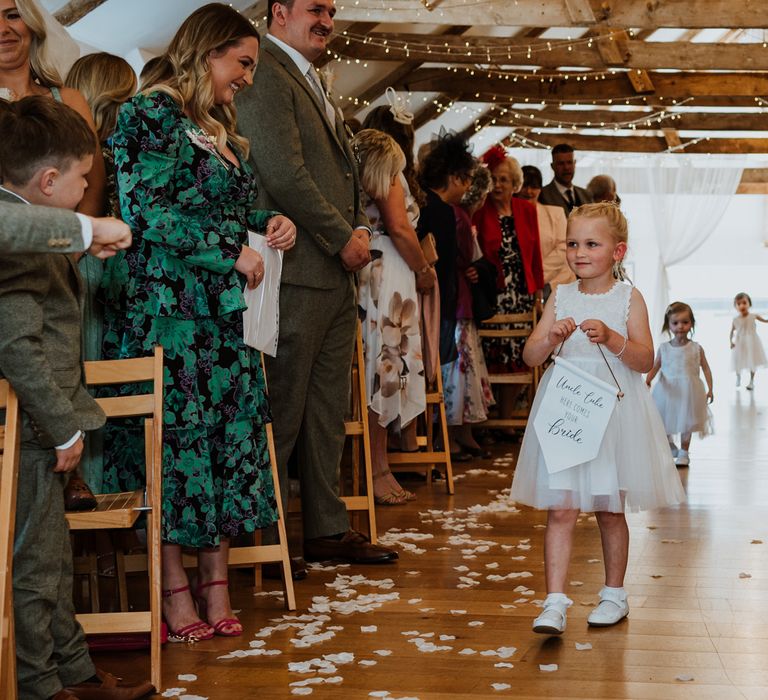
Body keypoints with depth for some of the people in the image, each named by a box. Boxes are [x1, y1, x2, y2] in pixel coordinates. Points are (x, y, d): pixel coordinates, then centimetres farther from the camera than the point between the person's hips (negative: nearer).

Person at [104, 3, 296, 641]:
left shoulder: (219, 128, 20)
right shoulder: (150, 115, -6)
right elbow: (149, 213, -15)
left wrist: (267, 224, 7)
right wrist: (233, 249, -13)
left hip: (224, 312, 8)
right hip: (165, 307, -8)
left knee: (231, 432, 4)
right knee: (173, 431, -5)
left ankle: (216, 580, 11)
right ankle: (175, 587, 3)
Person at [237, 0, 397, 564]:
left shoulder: (313, 82, 22)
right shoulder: (266, 74, -9)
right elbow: (283, 173, -18)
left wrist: (360, 226, 6)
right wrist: (343, 237, -12)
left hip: (337, 272, 10)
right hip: (298, 269, -10)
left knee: (329, 410, 13)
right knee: (283, 409, -3)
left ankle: (328, 529, 21)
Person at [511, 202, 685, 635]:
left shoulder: (629, 298, -1)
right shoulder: (561, 297, 5)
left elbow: (646, 361, -7)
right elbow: (530, 356, 1)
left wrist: (611, 338, -22)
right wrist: (551, 338, -19)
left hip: (613, 409, -1)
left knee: (610, 509, 10)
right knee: (560, 510, -4)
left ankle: (615, 595, 26)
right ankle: (555, 602, -4)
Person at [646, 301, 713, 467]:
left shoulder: (696, 348, -2)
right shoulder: (663, 348, 2)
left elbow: (706, 368, 2)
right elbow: (654, 367, 3)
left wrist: (710, 388, -5)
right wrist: (647, 380, -15)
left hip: (688, 391, -1)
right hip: (668, 391, 2)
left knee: (686, 423, 5)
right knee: (664, 423, 10)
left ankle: (683, 452, 20)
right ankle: (669, 446, 34)